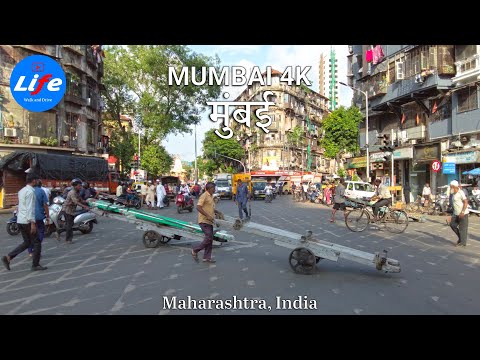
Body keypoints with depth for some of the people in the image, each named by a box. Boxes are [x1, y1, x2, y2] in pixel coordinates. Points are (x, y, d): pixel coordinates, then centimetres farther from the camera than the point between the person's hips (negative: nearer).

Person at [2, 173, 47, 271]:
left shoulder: (21, 191, 13)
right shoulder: (30, 191, -16)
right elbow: (30, 208, -21)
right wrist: (32, 223, -21)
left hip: (20, 221, 9)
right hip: (27, 221, -9)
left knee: (27, 243, 18)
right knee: (36, 243, 1)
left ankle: (8, 257, 10)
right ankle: (35, 265, 6)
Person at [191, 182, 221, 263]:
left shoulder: (211, 196, 16)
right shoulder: (204, 196, -13)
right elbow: (198, 207, -22)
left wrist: (217, 212, 16)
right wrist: (207, 215, -26)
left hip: (209, 221, 9)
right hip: (204, 221, -9)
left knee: (210, 239, 9)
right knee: (209, 237, -13)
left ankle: (207, 257, 17)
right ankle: (195, 250, 3)